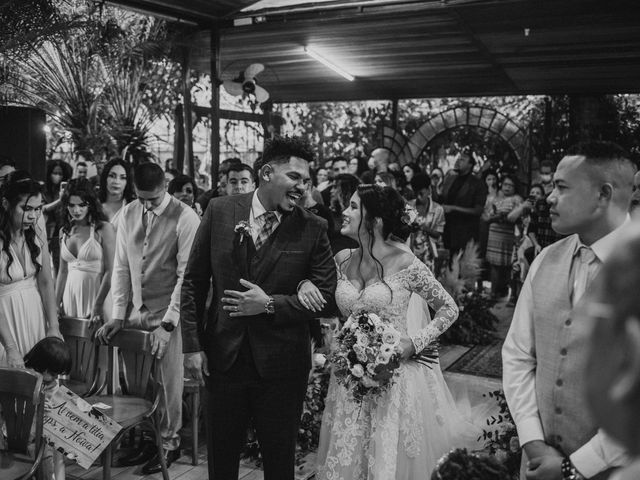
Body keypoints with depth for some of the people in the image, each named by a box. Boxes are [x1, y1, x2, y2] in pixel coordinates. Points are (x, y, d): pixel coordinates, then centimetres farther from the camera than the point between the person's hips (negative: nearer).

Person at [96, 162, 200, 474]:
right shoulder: (129, 214, 3)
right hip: (137, 310, 5)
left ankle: (169, 443, 24)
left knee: (167, 382, 4)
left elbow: (187, 275, -14)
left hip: (168, 313, -5)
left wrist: (167, 323, -16)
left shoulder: (185, 218, -13)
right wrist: (118, 315, 1)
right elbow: (121, 267, 7)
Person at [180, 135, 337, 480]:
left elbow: (328, 299, -7)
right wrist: (192, 345, -2)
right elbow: (194, 282, 1)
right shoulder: (220, 212, -3)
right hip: (223, 359, 2)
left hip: (281, 365, -1)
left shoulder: (312, 229, -7)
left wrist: (270, 304, -17)